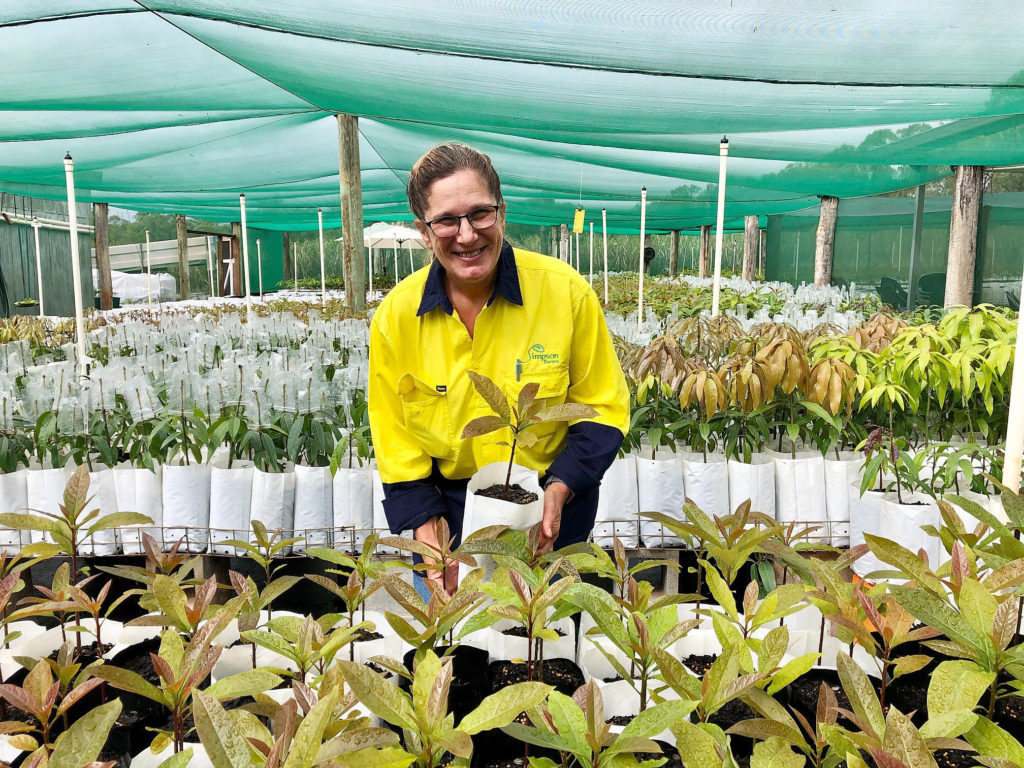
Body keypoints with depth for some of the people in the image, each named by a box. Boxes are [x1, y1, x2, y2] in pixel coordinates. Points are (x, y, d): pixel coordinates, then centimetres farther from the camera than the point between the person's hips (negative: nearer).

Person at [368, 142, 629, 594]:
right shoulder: (395, 316, -10)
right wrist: (426, 534, -11)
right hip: (446, 519, 1)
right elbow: (395, 439, -2)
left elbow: (602, 408, -5)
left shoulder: (566, 292, -14)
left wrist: (560, 489, -18)